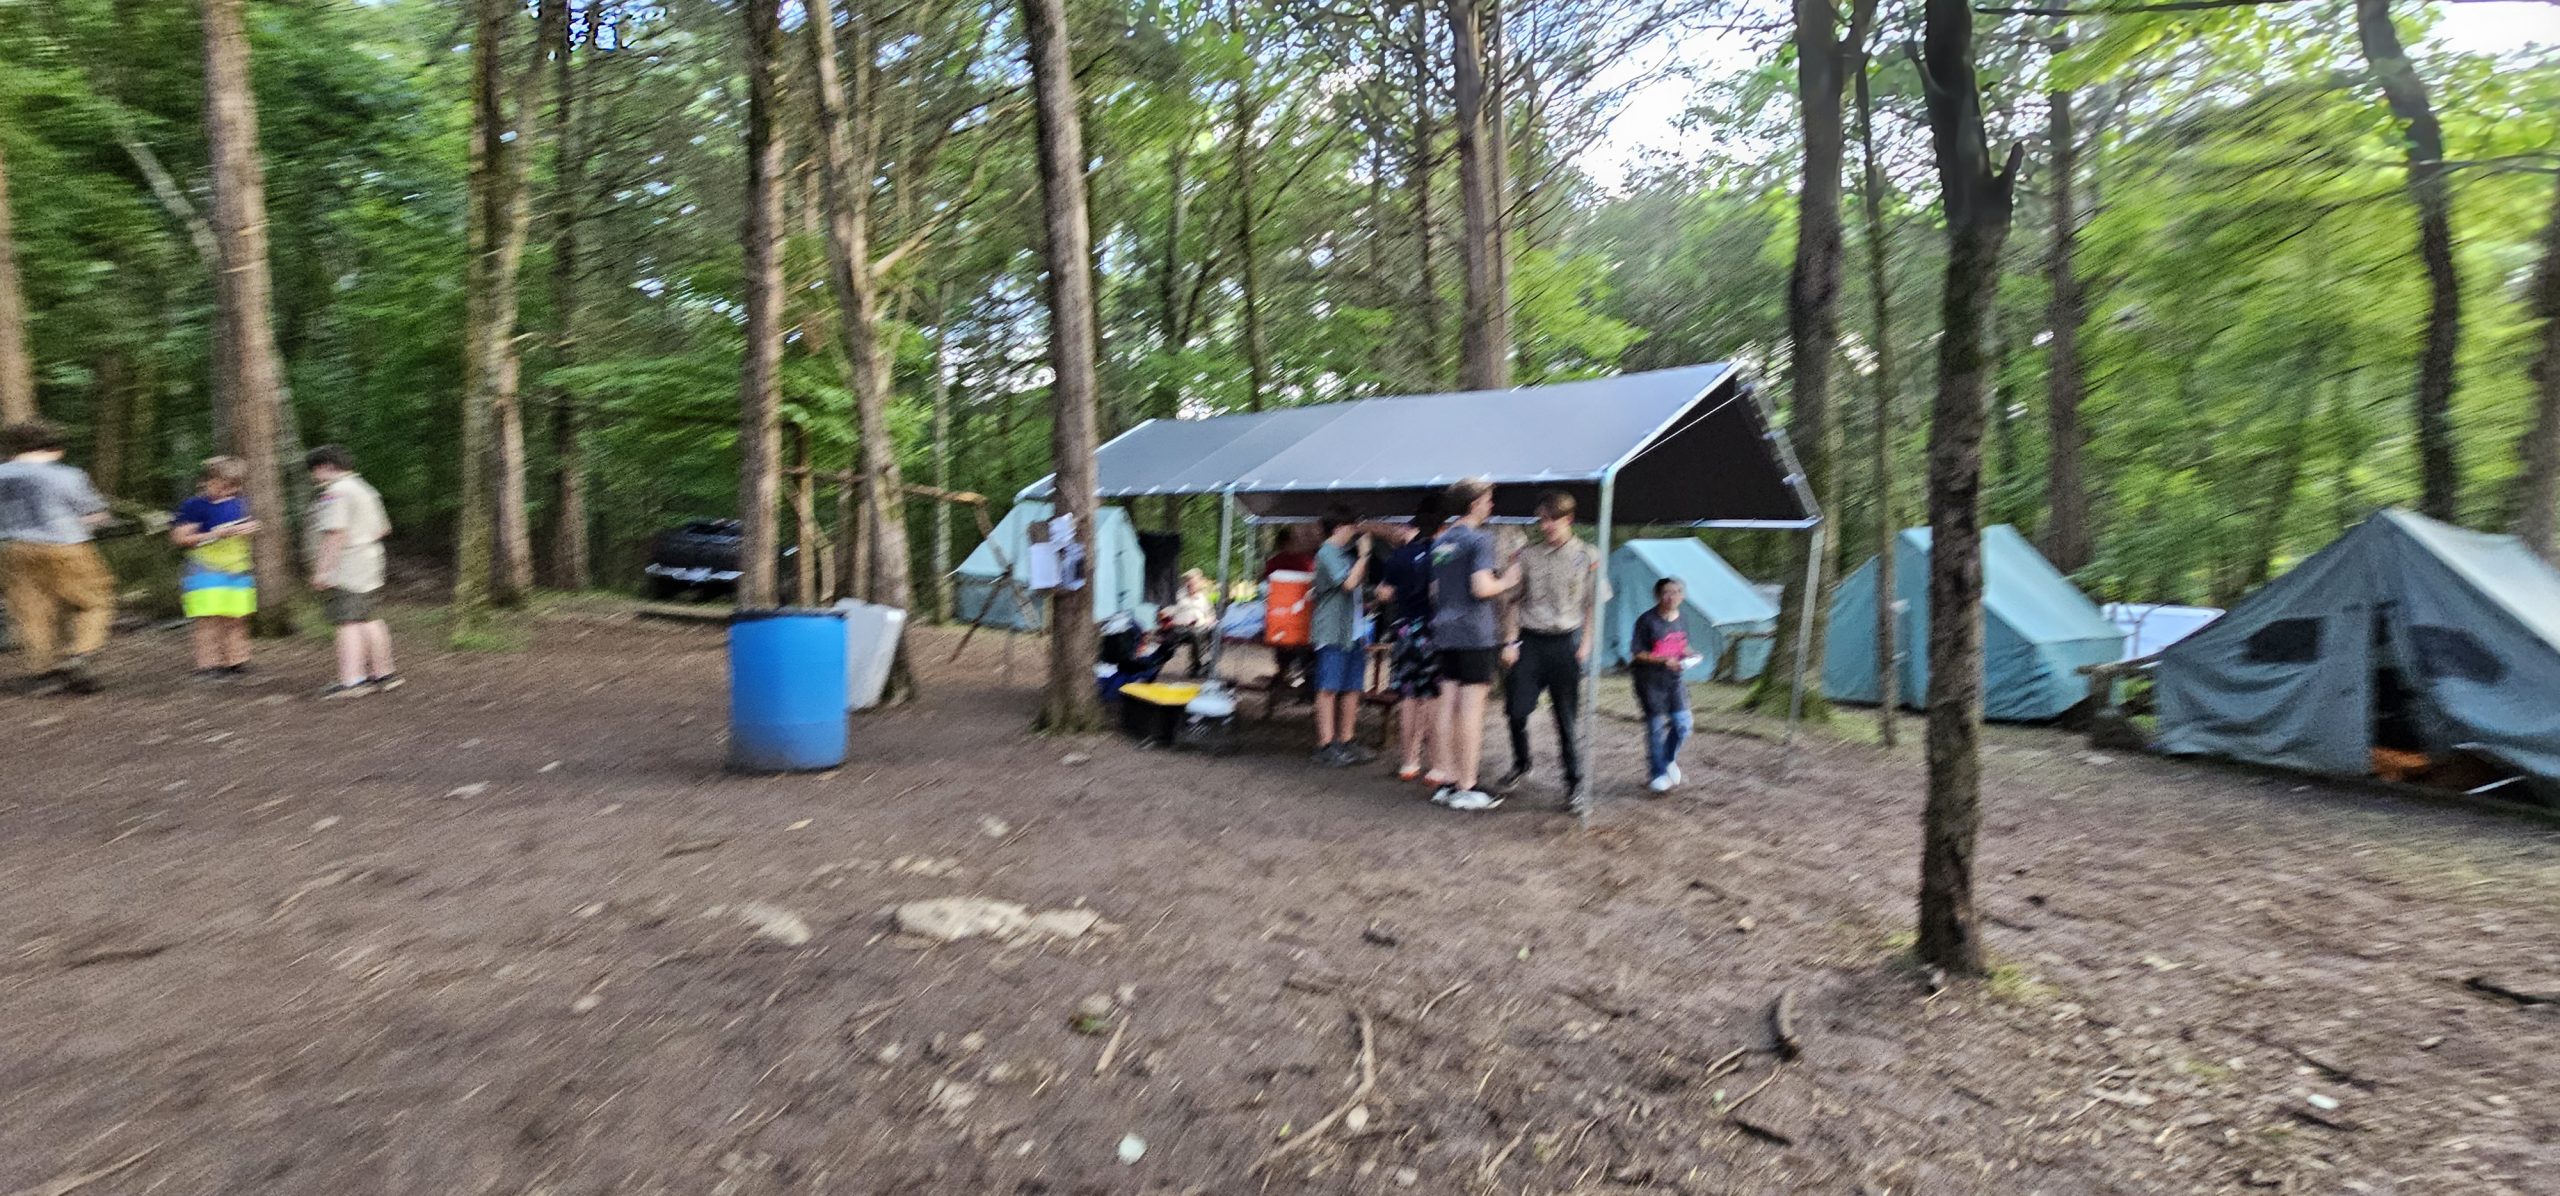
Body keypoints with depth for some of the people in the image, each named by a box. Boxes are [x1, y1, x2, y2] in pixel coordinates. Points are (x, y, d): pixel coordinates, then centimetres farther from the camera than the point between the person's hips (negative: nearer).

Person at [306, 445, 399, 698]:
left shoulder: (335, 493, -13)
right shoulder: (364, 488, 17)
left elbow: (335, 534, -21)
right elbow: (382, 528, 22)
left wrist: (322, 569, -20)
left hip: (344, 570, -10)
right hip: (369, 565, 10)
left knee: (348, 623, -11)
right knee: (371, 620, 13)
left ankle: (350, 680, -14)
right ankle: (383, 673, 18)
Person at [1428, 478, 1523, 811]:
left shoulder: (1440, 542, 15)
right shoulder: (1479, 539, -10)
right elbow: (1481, 588, -20)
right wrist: (1506, 581, -1)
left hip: (1445, 633, 8)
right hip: (1474, 632, -8)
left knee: (1449, 707, 9)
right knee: (1472, 709, -4)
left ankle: (1448, 780, 13)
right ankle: (1466, 787, -1)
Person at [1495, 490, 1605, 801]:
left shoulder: (1587, 557, 2)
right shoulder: (1526, 555, 5)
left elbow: (1593, 605, 4)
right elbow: (1513, 601, 7)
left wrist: (1585, 644, -4)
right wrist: (1510, 642, 0)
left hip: (1565, 641, -1)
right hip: (1530, 639, 1)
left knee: (1566, 715, 5)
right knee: (1516, 709, -3)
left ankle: (1574, 778, 19)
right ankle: (1520, 767, 20)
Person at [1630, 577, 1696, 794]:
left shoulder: (1682, 619, 5)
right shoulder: (1647, 620, -14)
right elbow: (1638, 653, -13)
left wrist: (1688, 656, -4)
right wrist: (1663, 660, -24)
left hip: (1673, 676, 5)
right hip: (1648, 677, -5)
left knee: (1682, 724, 1)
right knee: (1656, 725, -1)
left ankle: (1668, 760, 28)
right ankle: (1657, 774, 14)